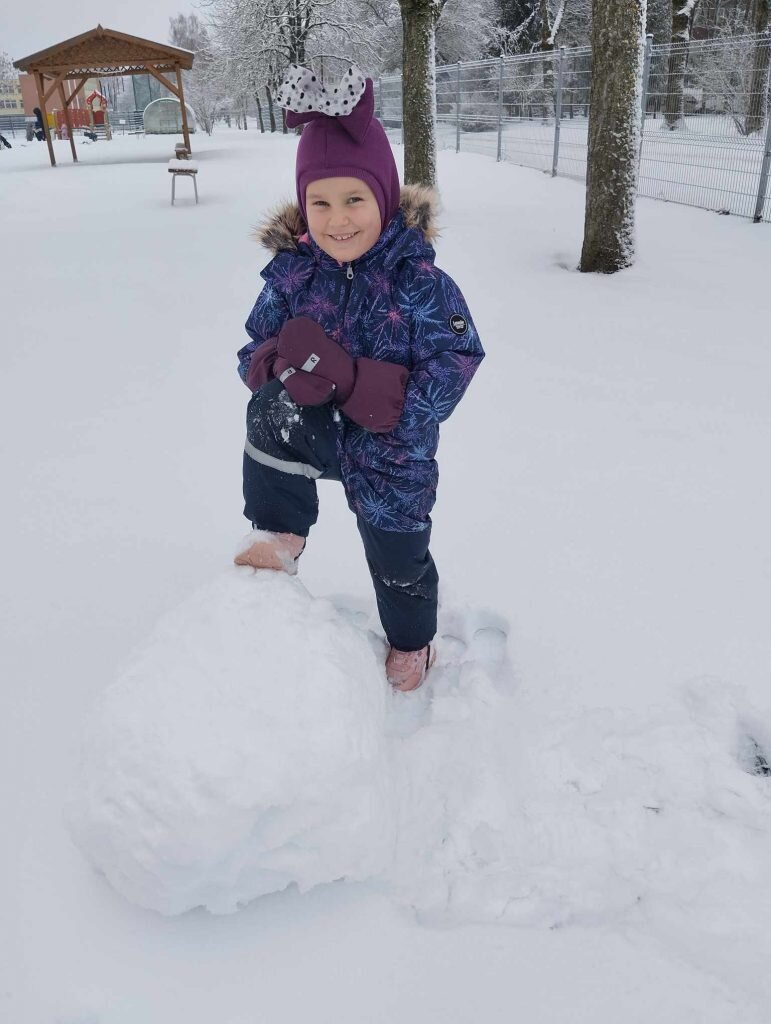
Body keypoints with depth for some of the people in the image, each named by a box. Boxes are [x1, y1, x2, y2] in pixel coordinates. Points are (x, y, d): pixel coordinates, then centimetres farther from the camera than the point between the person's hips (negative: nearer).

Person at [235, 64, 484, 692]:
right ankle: (280, 535, -9)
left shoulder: (417, 278, -16)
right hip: (314, 430, 2)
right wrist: (287, 361, -24)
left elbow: (456, 362, -18)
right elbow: (254, 351, 0)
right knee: (271, 405, -30)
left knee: (399, 560, 12)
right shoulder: (292, 272, -7)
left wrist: (392, 405, -30)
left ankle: (412, 643, 45)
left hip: (391, 452, -2)